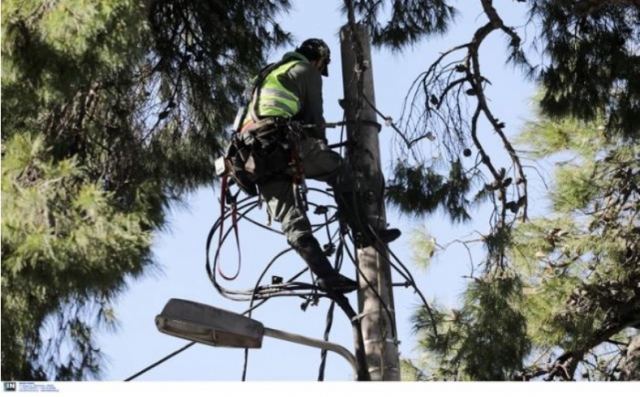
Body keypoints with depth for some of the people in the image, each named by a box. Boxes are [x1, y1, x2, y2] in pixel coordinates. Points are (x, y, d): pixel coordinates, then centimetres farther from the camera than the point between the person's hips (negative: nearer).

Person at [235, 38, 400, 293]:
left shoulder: (269, 74, 36)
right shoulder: (306, 71, 12)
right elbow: (315, 117, 8)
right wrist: (324, 151, 20)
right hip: (281, 141, -7)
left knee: (292, 221, 0)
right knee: (339, 171, 14)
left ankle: (327, 275, -9)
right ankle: (362, 232, 10)